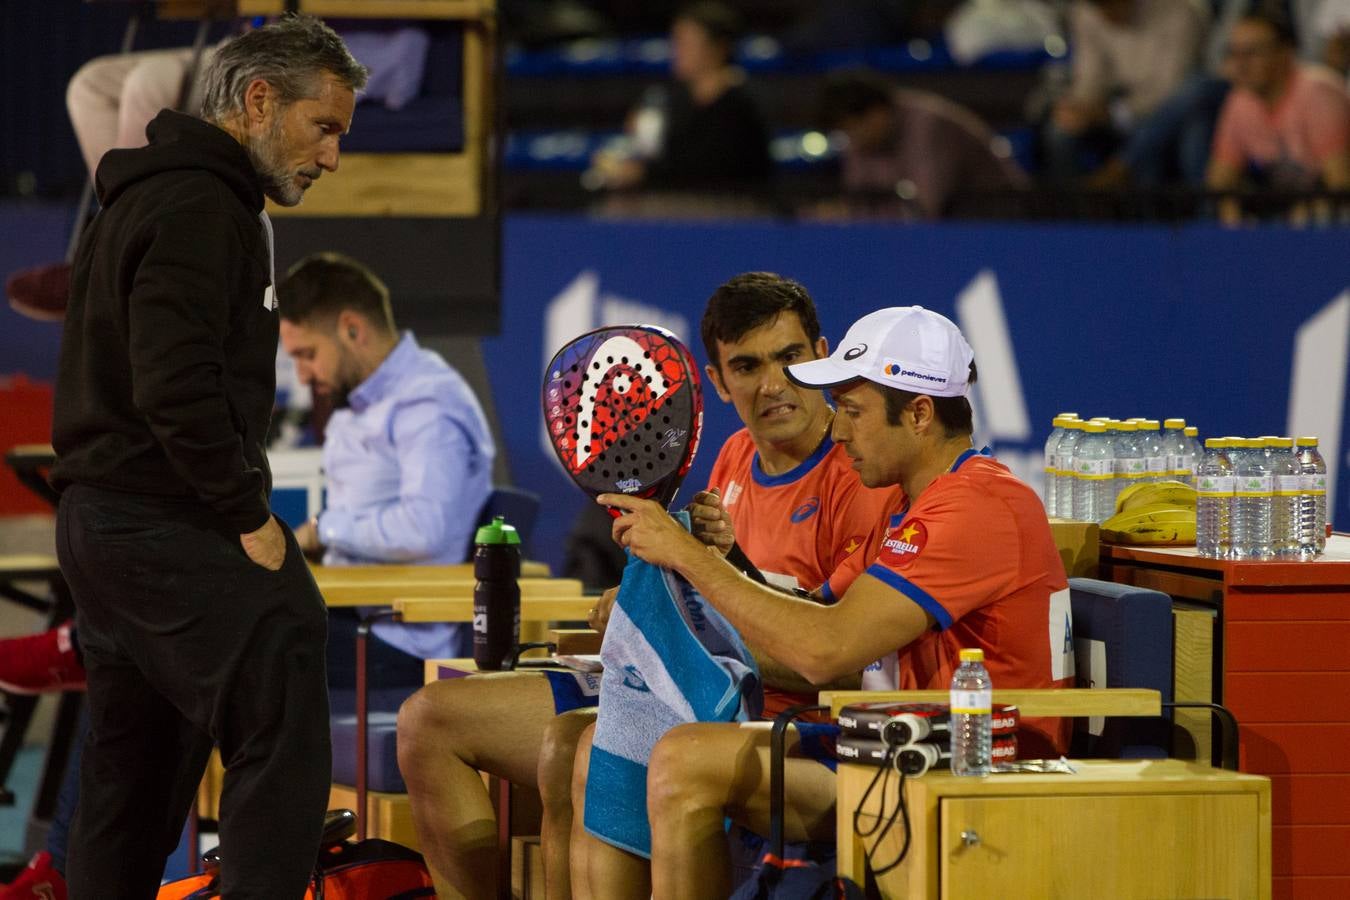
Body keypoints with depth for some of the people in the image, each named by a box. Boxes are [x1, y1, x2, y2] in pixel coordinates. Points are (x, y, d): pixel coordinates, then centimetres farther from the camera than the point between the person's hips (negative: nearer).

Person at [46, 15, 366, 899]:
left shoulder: (153, 196, 19)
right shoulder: (201, 209, -14)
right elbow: (177, 392, -22)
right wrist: (251, 519, -15)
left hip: (105, 521, 10)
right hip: (166, 529, -10)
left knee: (133, 782, 13)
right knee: (282, 744, -14)